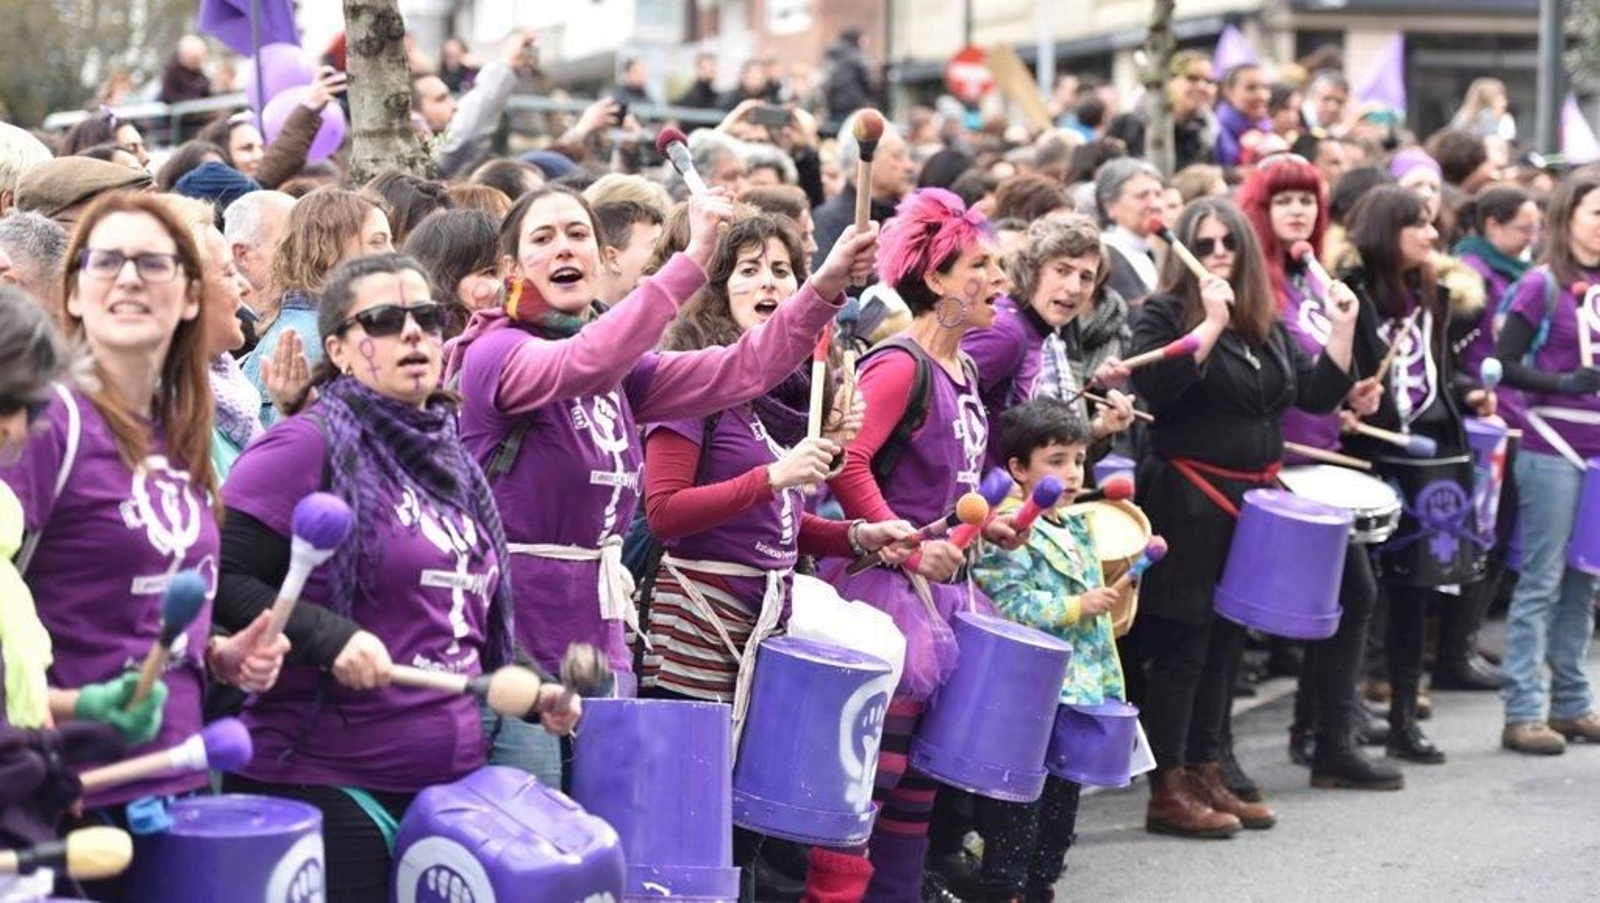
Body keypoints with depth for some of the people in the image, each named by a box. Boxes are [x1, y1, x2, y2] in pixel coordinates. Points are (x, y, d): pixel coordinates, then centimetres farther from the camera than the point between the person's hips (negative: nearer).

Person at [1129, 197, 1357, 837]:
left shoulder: (1268, 326, 14)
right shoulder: (1164, 315, -7)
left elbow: (1317, 395, 11)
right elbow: (1155, 390, -23)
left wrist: (1342, 331, 0)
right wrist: (1211, 325, -24)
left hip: (1252, 499, 7)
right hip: (1186, 503, -7)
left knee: (1224, 645, 13)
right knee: (1181, 647, -4)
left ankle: (1205, 773, 22)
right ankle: (1167, 791, 1)